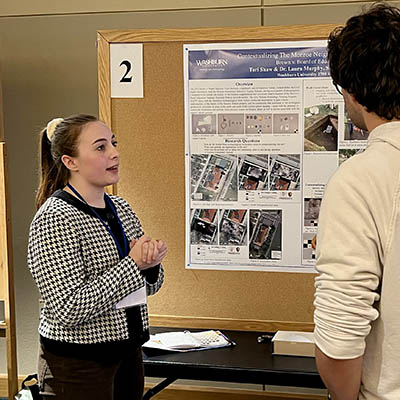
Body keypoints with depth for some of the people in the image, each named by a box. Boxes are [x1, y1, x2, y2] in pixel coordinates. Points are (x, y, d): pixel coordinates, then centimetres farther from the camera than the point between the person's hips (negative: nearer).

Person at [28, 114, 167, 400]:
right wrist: (132, 264, -22)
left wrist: (150, 262, -10)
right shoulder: (54, 220, -18)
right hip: (77, 365, -7)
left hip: (128, 353, 7)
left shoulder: (120, 208, 5)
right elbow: (69, 310, -24)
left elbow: (149, 285, 12)